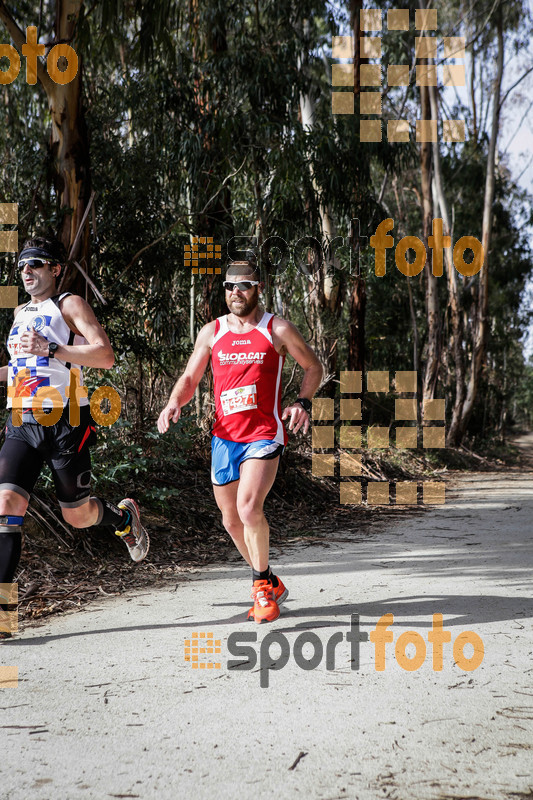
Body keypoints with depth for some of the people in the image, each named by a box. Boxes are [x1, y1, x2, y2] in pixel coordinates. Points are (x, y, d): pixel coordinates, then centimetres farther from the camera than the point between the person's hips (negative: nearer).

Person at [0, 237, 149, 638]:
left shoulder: (69, 305, -3)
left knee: (77, 516, 4)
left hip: (64, 423, -5)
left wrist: (51, 349, -23)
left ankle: (124, 515, 37)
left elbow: (106, 356, -16)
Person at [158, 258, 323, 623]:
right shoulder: (212, 332, 8)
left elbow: (314, 367, 9)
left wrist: (303, 402, -9)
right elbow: (190, 378, 13)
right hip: (224, 436, 5)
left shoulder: (278, 329, -1)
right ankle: (272, 584, 32)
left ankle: (261, 585, -2)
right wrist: (174, 403, -8)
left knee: (249, 508, -24)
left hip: (264, 435, -5)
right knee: (232, 521, 11)